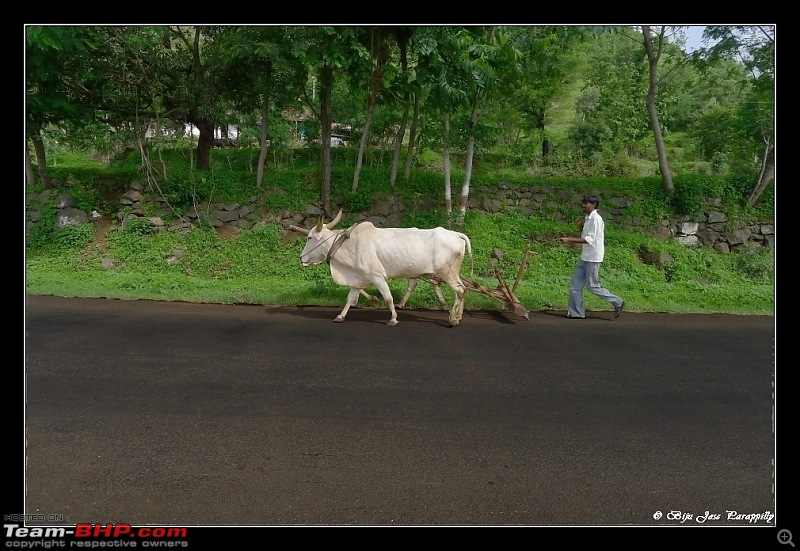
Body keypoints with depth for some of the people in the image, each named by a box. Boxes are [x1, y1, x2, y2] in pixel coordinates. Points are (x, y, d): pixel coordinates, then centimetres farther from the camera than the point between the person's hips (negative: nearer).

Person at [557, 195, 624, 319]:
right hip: (585, 257, 9)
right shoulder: (587, 218, 13)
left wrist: (569, 239, -28)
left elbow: (590, 239, -23)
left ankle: (617, 302, 15)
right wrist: (580, 226, 6)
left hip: (593, 258, -9)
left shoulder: (596, 219, -15)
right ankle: (576, 313, 11)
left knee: (592, 285, -1)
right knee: (575, 284, 6)